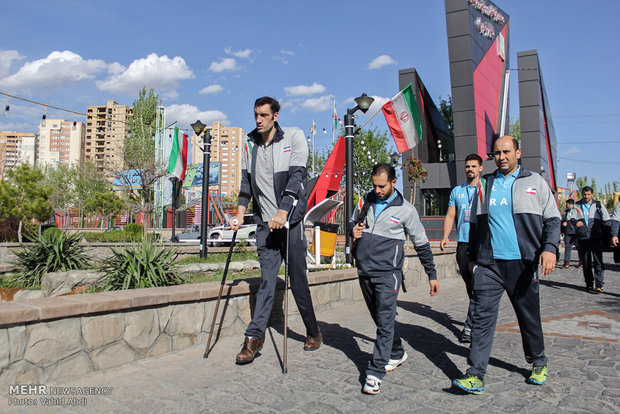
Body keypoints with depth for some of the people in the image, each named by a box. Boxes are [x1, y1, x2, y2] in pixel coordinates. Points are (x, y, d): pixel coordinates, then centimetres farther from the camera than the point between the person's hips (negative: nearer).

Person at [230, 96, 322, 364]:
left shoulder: (294, 137, -2)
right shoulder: (250, 144, 11)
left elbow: (296, 176, -12)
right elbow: (246, 183, 15)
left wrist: (283, 212, -22)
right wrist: (239, 215, 5)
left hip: (290, 219, -3)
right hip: (264, 222, 3)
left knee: (298, 279, 4)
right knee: (267, 278, -2)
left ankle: (313, 332, 22)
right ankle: (255, 336, 2)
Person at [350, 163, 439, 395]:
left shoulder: (405, 210, -2)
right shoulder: (366, 201, 8)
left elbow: (421, 244, 4)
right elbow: (352, 221, 25)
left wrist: (432, 275, 6)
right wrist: (353, 230, -1)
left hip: (387, 273, -5)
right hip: (364, 272, 5)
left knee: (385, 323, -9)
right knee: (380, 319, 15)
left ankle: (375, 372, -5)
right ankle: (397, 353, 35)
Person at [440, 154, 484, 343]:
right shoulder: (457, 191, 15)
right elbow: (450, 216, 14)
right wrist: (445, 236, 1)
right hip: (462, 243, 4)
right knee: (470, 285, 10)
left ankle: (470, 325, -6)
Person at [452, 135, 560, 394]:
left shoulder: (535, 182, 7)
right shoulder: (485, 185, 12)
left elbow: (552, 218, 5)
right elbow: (474, 224, 18)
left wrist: (550, 248, -12)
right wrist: (473, 257, 18)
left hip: (522, 263, -1)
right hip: (488, 264, 1)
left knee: (529, 317, 12)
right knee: (482, 318, -5)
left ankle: (538, 363, 36)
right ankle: (475, 375, -2)